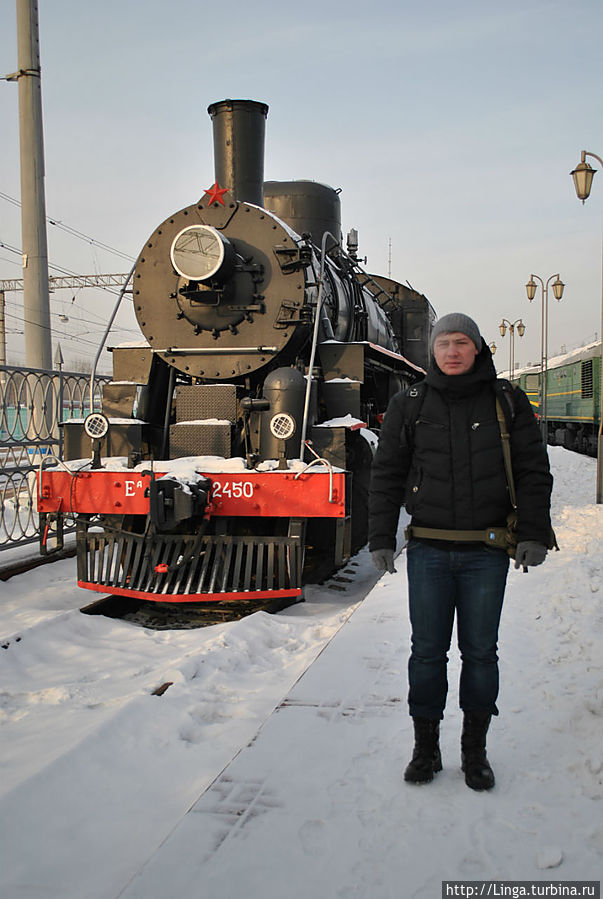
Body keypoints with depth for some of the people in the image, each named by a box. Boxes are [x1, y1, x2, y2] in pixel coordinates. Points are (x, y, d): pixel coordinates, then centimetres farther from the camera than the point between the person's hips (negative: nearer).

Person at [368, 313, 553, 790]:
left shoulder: (508, 403, 4)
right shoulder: (409, 405, 4)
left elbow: (534, 472, 5)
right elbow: (387, 474, 7)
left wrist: (534, 534, -4)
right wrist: (381, 538, 1)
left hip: (486, 553, 0)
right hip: (428, 550, 0)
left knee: (480, 652, 8)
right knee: (427, 651, 6)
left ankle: (475, 751, 23)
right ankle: (426, 747, 21)